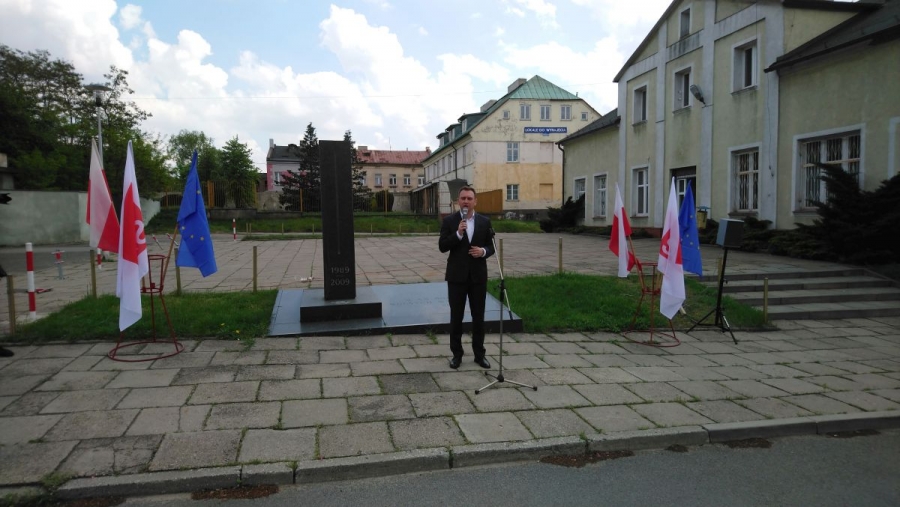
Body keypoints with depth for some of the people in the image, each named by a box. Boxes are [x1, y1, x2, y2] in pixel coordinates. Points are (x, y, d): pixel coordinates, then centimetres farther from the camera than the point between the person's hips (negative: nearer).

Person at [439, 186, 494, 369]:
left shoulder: (485, 221, 5)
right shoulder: (449, 221, -1)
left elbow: (491, 246, 8)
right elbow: (442, 247, -8)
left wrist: (483, 251, -14)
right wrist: (458, 234, -21)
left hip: (478, 275, 2)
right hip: (457, 275, -1)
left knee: (478, 316, 8)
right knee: (456, 316, 6)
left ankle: (479, 354, 19)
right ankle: (456, 354, 17)